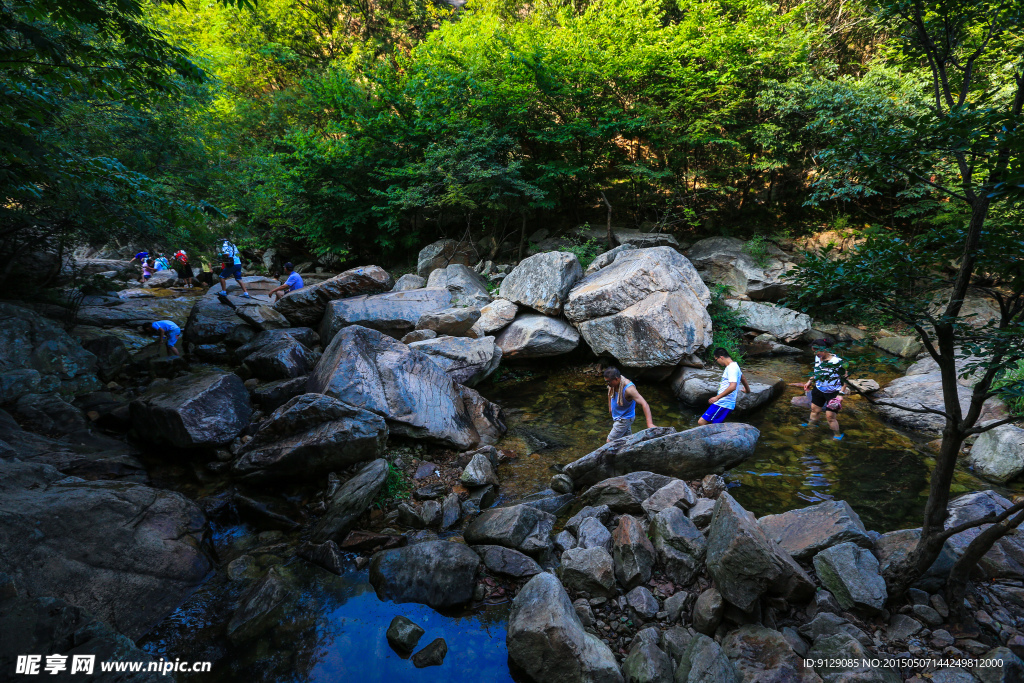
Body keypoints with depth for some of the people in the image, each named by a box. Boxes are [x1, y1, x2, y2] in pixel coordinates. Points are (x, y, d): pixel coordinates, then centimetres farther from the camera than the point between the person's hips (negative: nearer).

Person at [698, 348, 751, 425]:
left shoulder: (731, 367, -15)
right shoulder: (734, 365, 17)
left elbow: (732, 387, -28)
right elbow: (743, 378, 37)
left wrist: (717, 397, -24)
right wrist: (747, 389, 56)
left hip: (723, 404, -10)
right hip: (722, 402, 10)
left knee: (701, 422, -14)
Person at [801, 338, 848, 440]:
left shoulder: (837, 362, -25)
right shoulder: (818, 358, -5)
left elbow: (844, 379, -16)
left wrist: (840, 394, -20)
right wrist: (810, 381, 18)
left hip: (833, 393, -6)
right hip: (819, 389, 6)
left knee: (830, 416, -2)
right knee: (815, 409, 21)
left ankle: (837, 435, 20)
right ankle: (811, 424, 46)